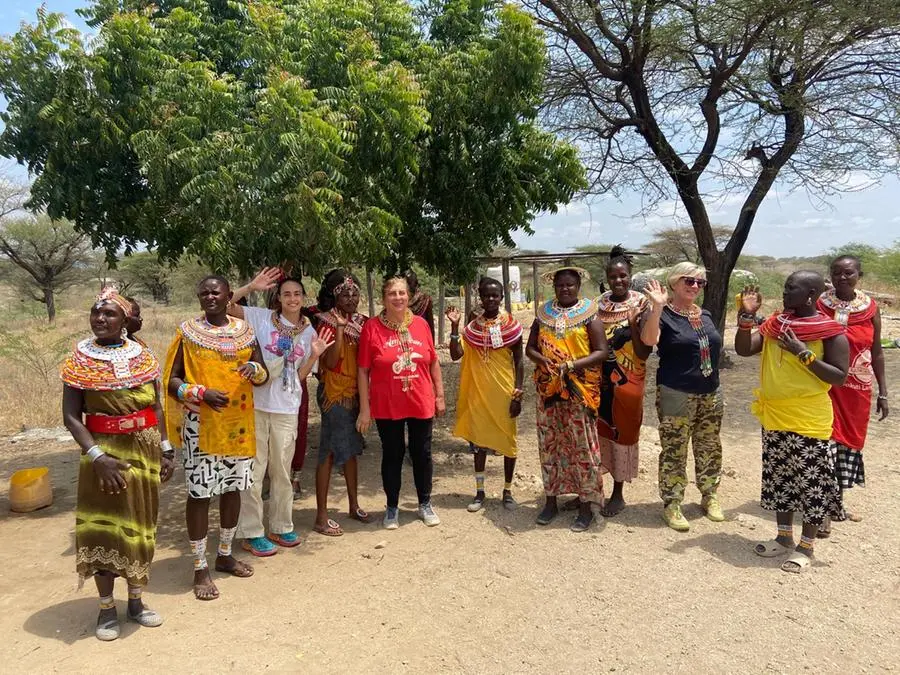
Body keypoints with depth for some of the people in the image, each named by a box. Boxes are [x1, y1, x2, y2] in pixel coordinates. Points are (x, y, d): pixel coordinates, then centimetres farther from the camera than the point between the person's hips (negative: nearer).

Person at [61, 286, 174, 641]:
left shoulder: (144, 357, 2)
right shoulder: (80, 361, -6)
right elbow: (71, 416, -9)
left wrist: (165, 449, 3)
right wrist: (97, 456, -19)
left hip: (145, 452, 3)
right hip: (105, 453, -3)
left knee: (139, 524, 11)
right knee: (104, 527, 2)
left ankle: (136, 600, 26)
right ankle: (107, 608, 17)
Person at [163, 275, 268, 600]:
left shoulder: (244, 330, 7)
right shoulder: (188, 331, -2)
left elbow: (263, 375, 11)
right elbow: (171, 380, -2)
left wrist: (254, 369, -12)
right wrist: (201, 393, -18)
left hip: (238, 421, 4)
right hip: (201, 423, -4)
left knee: (233, 488, 13)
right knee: (200, 492, -1)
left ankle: (225, 555, 30)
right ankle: (200, 568, 12)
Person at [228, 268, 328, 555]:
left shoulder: (309, 333, 8)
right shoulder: (262, 318, -1)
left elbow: (300, 376, 10)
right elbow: (225, 305, -9)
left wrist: (314, 356, -7)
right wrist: (251, 287, -17)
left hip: (287, 409, 4)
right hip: (255, 403, -3)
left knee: (282, 471, 14)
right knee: (254, 469, 1)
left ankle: (281, 526, 28)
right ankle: (251, 532, 13)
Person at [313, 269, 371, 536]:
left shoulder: (362, 322, 6)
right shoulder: (328, 323, -13)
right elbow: (330, 363, -24)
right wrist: (340, 327, -26)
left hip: (355, 392, 7)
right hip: (334, 394, -7)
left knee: (352, 448, 17)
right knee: (329, 452, -1)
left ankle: (354, 505, 31)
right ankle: (321, 517, 7)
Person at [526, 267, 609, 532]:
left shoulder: (589, 313, -2)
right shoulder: (544, 312, 10)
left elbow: (602, 351, -7)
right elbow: (530, 347, 12)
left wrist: (572, 365, -19)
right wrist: (542, 360, -10)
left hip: (579, 389, -4)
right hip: (548, 388, 4)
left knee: (582, 445, 0)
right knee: (549, 444, 10)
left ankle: (586, 506, 10)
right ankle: (551, 500, 22)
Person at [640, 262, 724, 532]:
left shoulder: (705, 315, 13)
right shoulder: (663, 314, -9)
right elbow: (649, 339, -30)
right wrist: (658, 307, -38)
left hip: (710, 395, 7)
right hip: (677, 396, -6)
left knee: (709, 449, 14)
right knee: (674, 451, -1)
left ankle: (709, 496, 30)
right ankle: (671, 504, 10)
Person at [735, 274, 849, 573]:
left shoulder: (832, 333, -11)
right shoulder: (774, 324, 4)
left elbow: (840, 377, -13)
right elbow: (743, 349, -4)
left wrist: (804, 354, -21)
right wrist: (747, 315, -14)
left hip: (809, 423, -6)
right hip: (774, 419, 6)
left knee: (811, 484, 5)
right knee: (781, 480, 16)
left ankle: (805, 547, 20)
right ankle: (784, 538, 31)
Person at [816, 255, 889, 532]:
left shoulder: (870, 307, 3)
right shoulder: (819, 304, -6)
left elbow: (876, 352, 9)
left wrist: (883, 392, 9)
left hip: (858, 389, 4)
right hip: (825, 385, -3)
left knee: (850, 441, 11)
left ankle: (837, 501, 27)